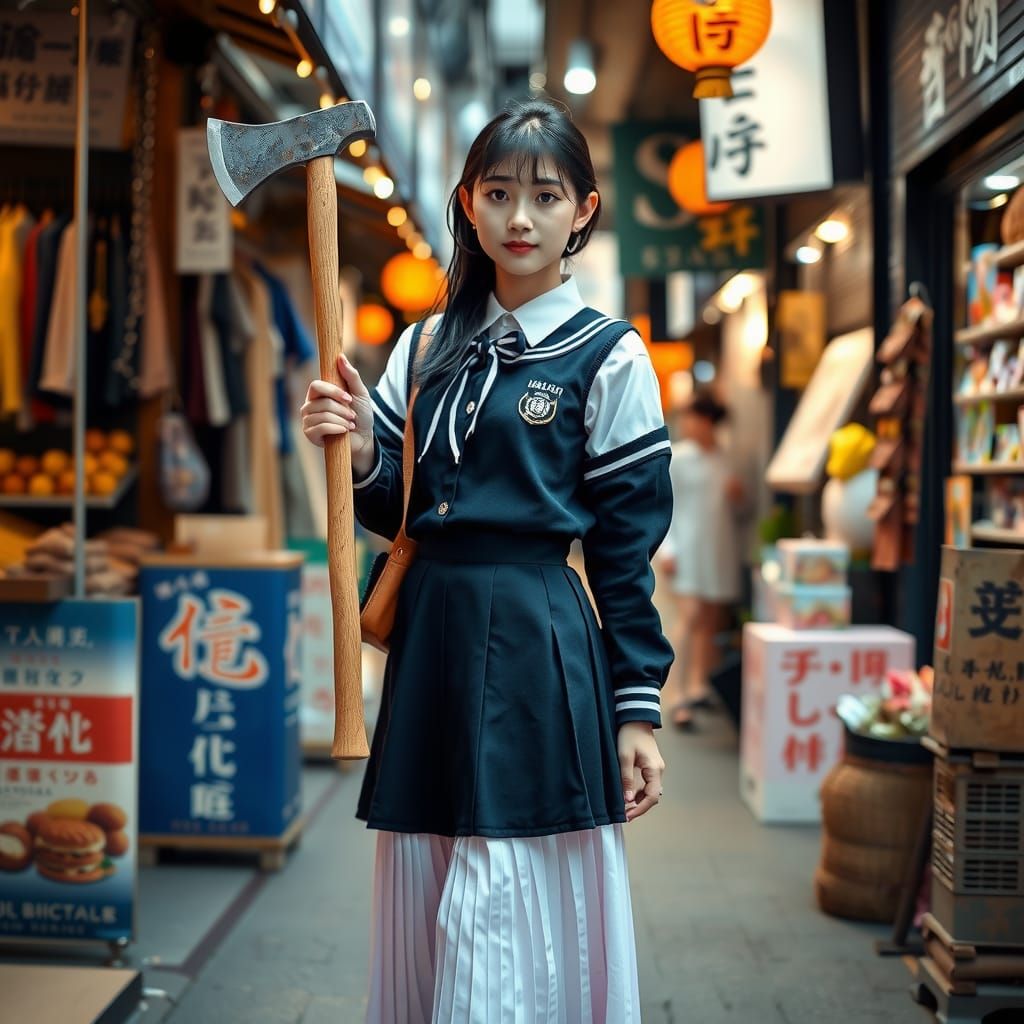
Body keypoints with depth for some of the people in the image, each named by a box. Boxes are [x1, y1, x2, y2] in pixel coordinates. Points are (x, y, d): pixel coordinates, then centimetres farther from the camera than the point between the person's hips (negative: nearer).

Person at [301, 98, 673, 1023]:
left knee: (517, 917, -1)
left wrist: (636, 710, -5)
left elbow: (628, 546, -3)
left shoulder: (608, 358, -2)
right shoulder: (425, 347, 12)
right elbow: (396, 512, 13)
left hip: (539, 648, -5)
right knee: (425, 909, 12)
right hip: (432, 634, 5)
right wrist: (358, 450, -9)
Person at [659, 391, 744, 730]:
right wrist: (667, 549, -12)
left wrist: (736, 494, -2)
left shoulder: (722, 458, 11)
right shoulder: (677, 458, -3)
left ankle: (698, 686, 17)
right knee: (689, 616, -15)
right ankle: (677, 696, -16)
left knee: (711, 621, 7)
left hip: (721, 548, 5)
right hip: (689, 547, -5)